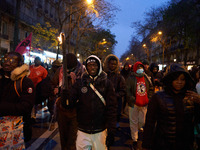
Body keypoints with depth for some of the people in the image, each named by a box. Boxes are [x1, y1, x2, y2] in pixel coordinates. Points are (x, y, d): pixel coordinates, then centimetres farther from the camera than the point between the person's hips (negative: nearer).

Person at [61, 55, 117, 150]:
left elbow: (112, 108, -3)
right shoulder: (80, 82, 1)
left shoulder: (106, 83, -1)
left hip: (100, 131, 0)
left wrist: (111, 131, -7)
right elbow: (68, 105, -4)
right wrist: (65, 91, -24)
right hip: (82, 131, 1)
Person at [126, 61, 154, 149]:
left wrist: (149, 98, 6)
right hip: (134, 104, -3)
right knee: (134, 122, 4)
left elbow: (151, 89, 15)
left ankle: (140, 128, 51)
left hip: (144, 104, 3)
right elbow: (127, 91, -9)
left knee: (142, 121, 14)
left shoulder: (146, 78, 6)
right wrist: (133, 99, -17)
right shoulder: (131, 78, -6)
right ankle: (135, 140, 18)